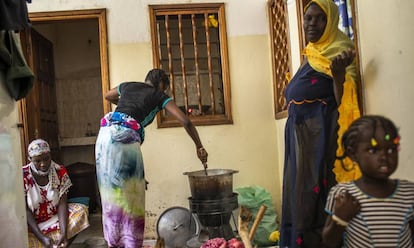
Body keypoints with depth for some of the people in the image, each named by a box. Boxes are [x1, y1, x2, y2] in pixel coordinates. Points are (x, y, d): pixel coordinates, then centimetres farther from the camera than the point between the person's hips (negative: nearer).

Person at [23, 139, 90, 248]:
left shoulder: (60, 172, -8)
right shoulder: (22, 176, -15)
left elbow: (62, 204, -14)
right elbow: (25, 210, -17)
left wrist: (64, 234, -29)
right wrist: (42, 237, -28)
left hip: (56, 217, 3)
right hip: (32, 223, -2)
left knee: (81, 210, -21)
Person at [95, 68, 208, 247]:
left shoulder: (128, 85, 25)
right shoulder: (159, 96, 12)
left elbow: (107, 96, 47)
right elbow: (186, 121, 4)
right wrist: (199, 147, 11)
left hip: (105, 133, 6)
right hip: (126, 137, -5)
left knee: (111, 192, 13)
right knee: (131, 194, 5)